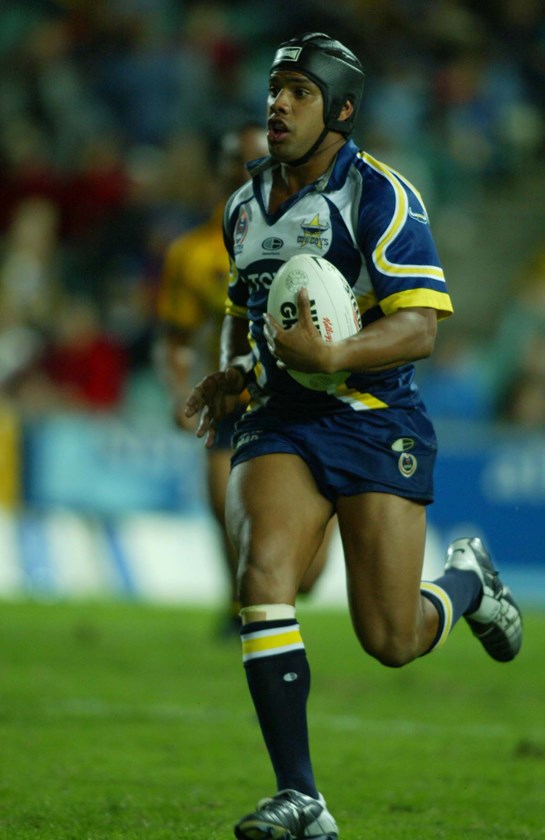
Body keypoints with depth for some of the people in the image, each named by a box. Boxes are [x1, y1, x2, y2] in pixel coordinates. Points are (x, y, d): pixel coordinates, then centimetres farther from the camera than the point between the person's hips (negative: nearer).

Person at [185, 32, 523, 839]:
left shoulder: (380, 196, -9)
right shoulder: (247, 203, 12)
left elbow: (420, 325, -15)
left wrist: (332, 355, -31)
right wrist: (231, 372, 9)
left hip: (376, 422, -4)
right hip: (281, 424, 5)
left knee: (390, 642, -4)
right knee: (262, 571, -23)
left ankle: (466, 577, 34)